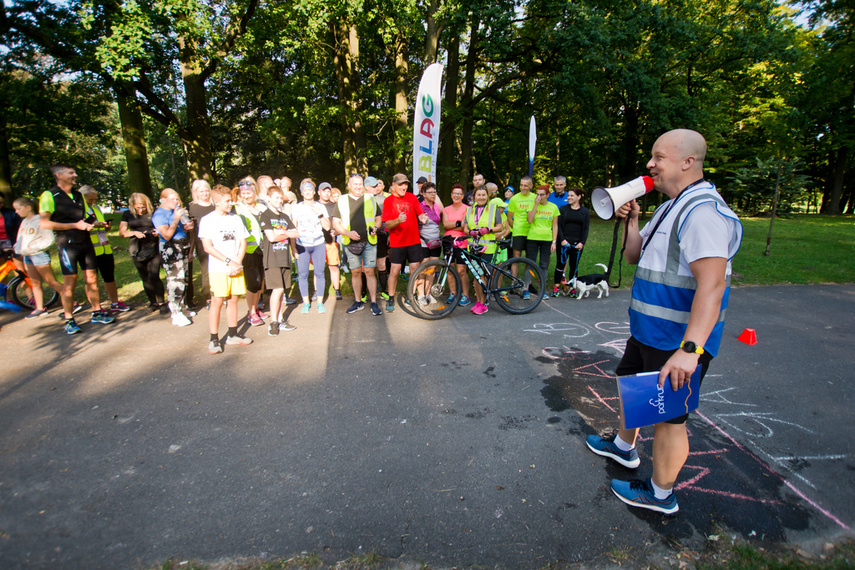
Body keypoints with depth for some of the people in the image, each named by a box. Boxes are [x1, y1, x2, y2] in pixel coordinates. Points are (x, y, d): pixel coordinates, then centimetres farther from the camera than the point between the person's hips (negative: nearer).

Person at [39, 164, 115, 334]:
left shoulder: (78, 195, 15)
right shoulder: (49, 196, -6)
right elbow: (45, 223, -13)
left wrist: (92, 224, 1)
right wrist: (75, 225, -16)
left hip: (85, 242, 6)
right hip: (67, 244, -6)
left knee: (91, 279, 8)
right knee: (69, 283, -2)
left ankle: (97, 313, 17)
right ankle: (69, 320, 8)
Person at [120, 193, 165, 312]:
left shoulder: (153, 213, 1)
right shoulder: (127, 214, 7)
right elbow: (121, 232, 4)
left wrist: (158, 232, -13)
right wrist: (134, 233, -13)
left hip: (153, 249, -3)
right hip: (137, 251, 3)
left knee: (154, 277, -12)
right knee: (145, 279, 8)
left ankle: (161, 302, 1)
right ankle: (153, 302, 20)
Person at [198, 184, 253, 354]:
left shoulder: (236, 219, 10)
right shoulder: (207, 220, -3)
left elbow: (243, 243, 10)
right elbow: (208, 247, -9)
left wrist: (238, 262, -4)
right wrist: (228, 261, -14)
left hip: (236, 268, 4)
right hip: (218, 269, -4)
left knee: (233, 300, 9)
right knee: (217, 301, -4)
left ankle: (232, 335, 19)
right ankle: (214, 340, 3)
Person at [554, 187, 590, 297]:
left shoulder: (585, 211, 8)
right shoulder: (563, 209, 6)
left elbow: (586, 229, 6)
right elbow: (559, 226, 1)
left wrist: (582, 243, -5)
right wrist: (562, 240, -10)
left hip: (577, 244, 1)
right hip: (564, 243, -1)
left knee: (574, 266, 5)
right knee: (560, 264, -3)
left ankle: (573, 288, 12)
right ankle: (556, 287, 4)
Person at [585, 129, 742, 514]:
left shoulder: (703, 211, -22)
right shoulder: (671, 207, 12)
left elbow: (712, 285, -31)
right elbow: (634, 256, 16)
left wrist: (690, 349, -37)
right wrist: (631, 220, 0)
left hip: (678, 343, -10)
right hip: (649, 331, 10)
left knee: (667, 416, 5)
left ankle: (660, 494, 26)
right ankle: (623, 447, 50)